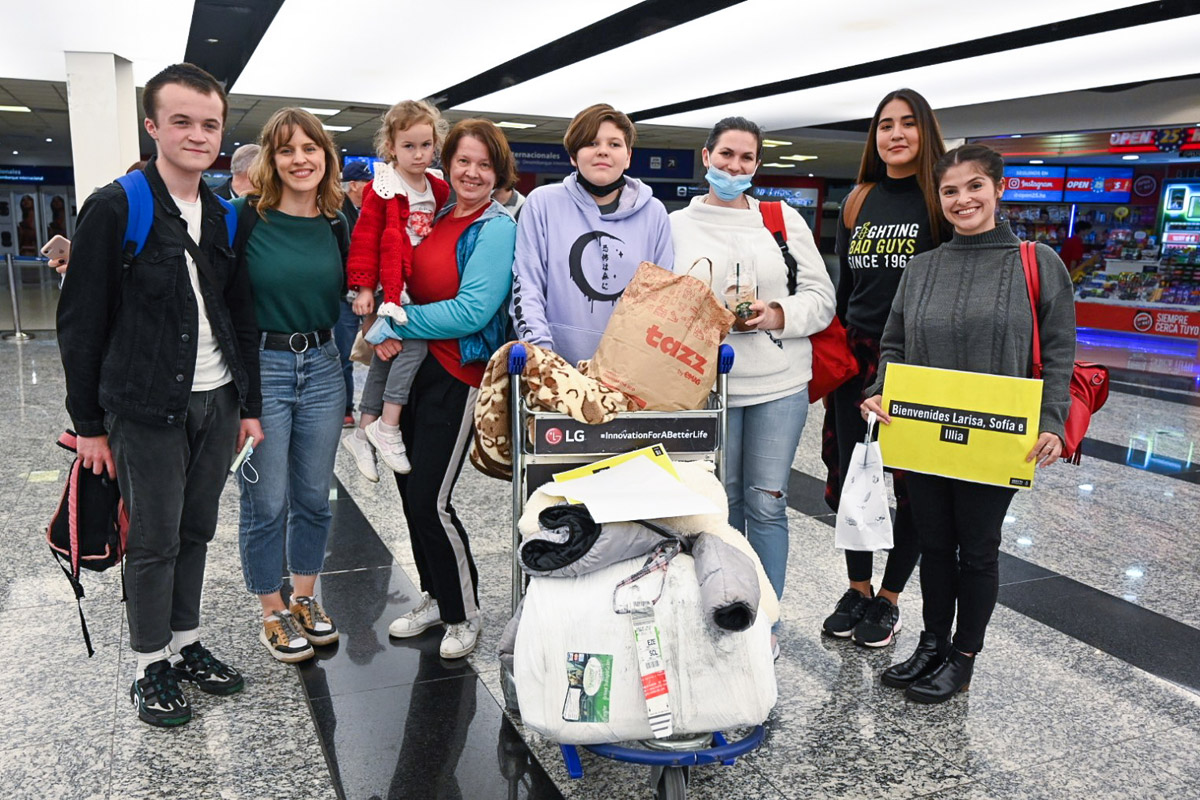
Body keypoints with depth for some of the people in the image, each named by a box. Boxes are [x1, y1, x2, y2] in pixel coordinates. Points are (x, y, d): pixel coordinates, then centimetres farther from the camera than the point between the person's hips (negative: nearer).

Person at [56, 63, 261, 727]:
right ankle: (150, 668, 22)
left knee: (195, 531, 15)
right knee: (153, 542, 5)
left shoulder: (225, 217, 8)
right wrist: (88, 423, -7)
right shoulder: (114, 209, -8)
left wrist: (250, 402, 9)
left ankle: (186, 644, 31)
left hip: (217, 402, 5)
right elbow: (80, 322, -7)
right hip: (147, 410, -5)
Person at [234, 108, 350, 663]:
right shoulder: (246, 216, -7)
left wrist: (348, 386, 10)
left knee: (314, 497, 13)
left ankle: (305, 598, 32)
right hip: (260, 368, -4)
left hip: (321, 368, 4)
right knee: (266, 503, 6)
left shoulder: (336, 224, 6)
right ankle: (273, 613, 24)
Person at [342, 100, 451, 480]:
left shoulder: (436, 188, 12)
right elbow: (366, 239, -9)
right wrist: (363, 288, -13)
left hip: (418, 286, 7)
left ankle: (363, 433, 20)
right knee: (413, 340, -20)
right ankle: (388, 427, -11)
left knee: (387, 354, 10)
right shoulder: (383, 188, -8)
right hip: (390, 285, -7)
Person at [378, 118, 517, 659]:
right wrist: (390, 327, -3)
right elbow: (410, 282, 17)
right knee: (410, 489, 13)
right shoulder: (435, 215, 9)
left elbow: (471, 311, -19)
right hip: (414, 365, 7)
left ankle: (465, 615, 15)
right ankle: (435, 598, 32)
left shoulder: (497, 229, -11)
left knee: (430, 499, -6)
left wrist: (399, 324, -13)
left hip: (459, 375, -7)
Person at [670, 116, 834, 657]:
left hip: (779, 384, 0)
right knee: (723, 500, 10)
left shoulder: (784, 219, 7)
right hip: (709, 383, 0)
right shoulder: (677, 226, 7)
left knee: (766, 502, 2)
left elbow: (821, 298, 5)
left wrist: (778, 314, -13)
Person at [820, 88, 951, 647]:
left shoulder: (942, 198, -5)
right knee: (851, 476, 9)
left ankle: (889, 599, 23)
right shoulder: (859, 201, 10)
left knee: (911, 484, 6)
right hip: (856, 355, 5)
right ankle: (857, 589, 27)